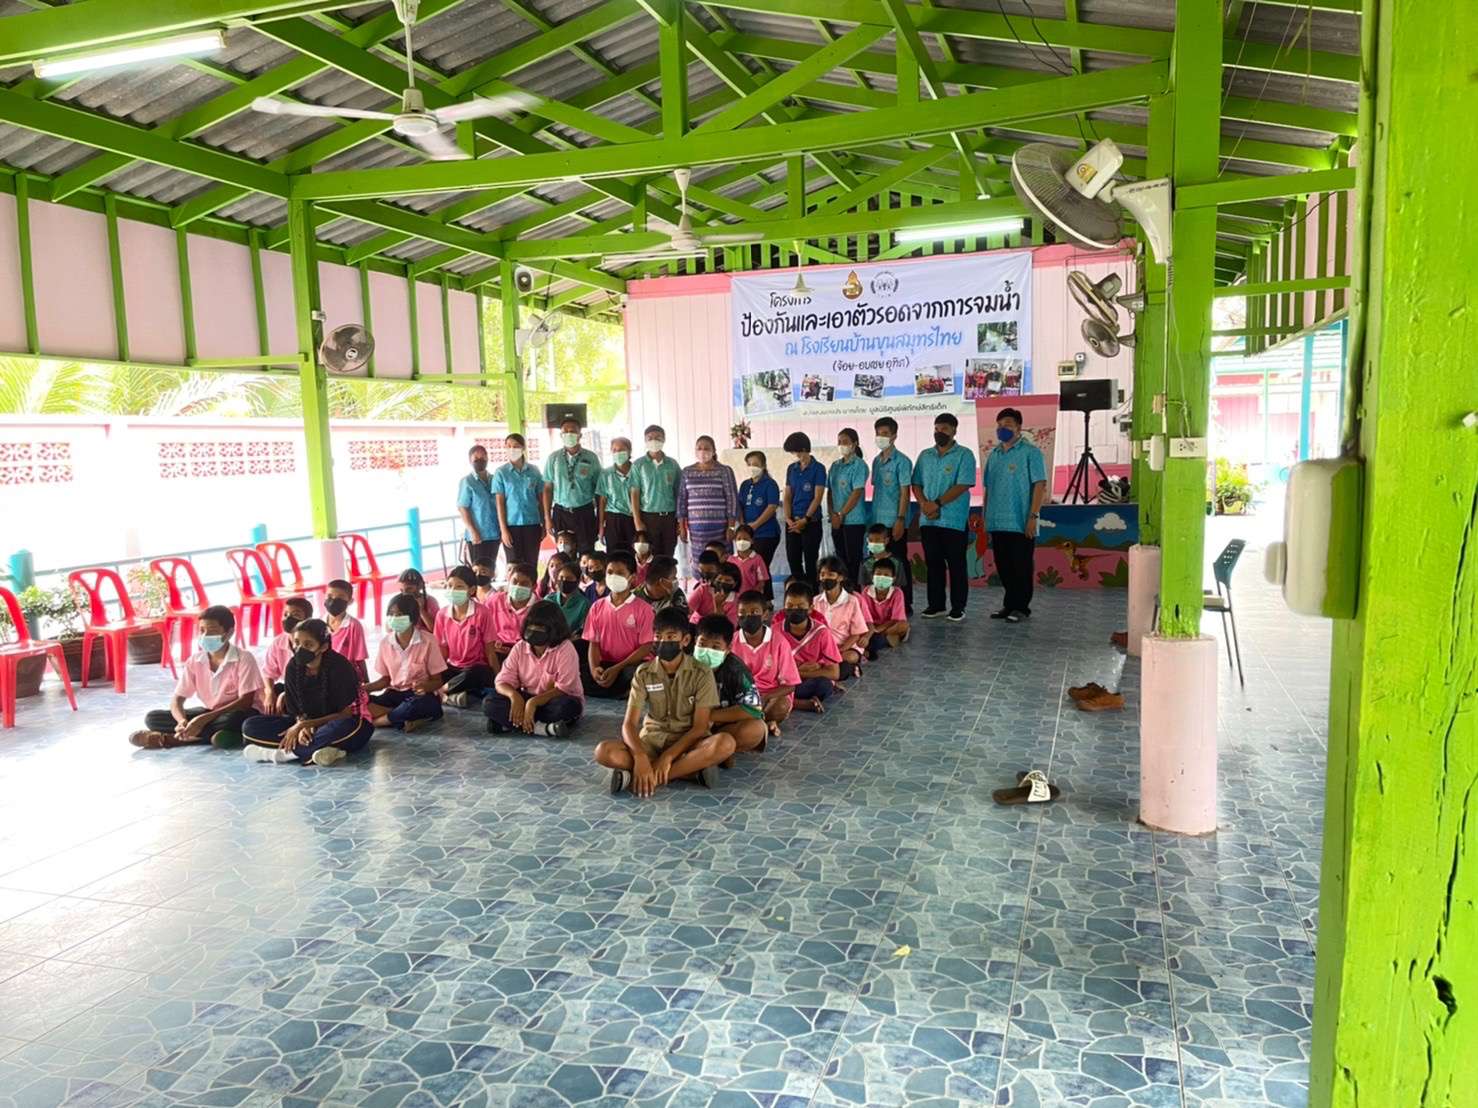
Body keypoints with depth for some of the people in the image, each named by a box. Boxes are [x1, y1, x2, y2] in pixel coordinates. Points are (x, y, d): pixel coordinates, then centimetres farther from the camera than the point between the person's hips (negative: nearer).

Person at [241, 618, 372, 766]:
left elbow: (346, 715, -18)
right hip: (309, 725, 5)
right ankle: (316, 750, -28)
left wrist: (305, 725, -22)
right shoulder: (293, 667, -5)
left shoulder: (339, 667, -19)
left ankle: (278, 753, -27)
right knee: (250, 726, -11)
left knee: (345, 727, -42)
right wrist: (302, 726, -24)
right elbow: (296, 710, -1)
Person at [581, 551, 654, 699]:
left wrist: (617, 669, -17)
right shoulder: (597, 607, 11)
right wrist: (594, 668, -15)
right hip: (605, 665, 4)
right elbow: (593, 643, 7)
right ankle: (624, 693, -16)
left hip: (631, 665, -3)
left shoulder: (643, 609, -3)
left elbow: (646, 647, -8)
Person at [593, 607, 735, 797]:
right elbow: (629, 724, -10)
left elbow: (700, 727, -12)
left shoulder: (701, 673, -9)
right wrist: (640, 757, -30)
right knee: (604, 751, -27)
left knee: (725, 743, -35)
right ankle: (694, 769, -25)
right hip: (652, 740, 2)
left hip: (688, 741, -1)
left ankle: (638, 777, -29)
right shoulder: (644, 673, -4)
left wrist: (667, 757, -23)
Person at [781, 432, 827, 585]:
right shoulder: (791, 468, 11)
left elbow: (817, 497, -9)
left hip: (811, 522, -5)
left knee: (810, 562, -2)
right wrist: (788, 519, -4)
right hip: (792, 523, 5)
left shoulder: (818, 468, -4)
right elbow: (786, 496, 10)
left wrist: (805, 519, -15)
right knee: (793, 561, 6)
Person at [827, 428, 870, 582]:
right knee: (841, 559, 9)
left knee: (853, 559, -3)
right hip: (837, 521, 6)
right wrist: (832, 514, -1)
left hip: (853, 520, -6)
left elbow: (857, 493, -14)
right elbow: (829, 491, 13)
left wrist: (841, 514, -13)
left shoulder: (859, 465, -7)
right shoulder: (835, 465, 13)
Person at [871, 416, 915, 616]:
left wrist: (900, 519, -17)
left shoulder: (901, 461, -7)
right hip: (877, 522, 6)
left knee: (899, 563, 0)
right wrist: (871, 517, 14)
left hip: (894, 522, -6)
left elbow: (905, 492, -11)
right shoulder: (876, 461, 12)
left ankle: (905, 606, 8)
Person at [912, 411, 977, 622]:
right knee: (933, 563, 8)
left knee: (956, 565, 0)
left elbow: (962, 485, -12)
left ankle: (958, 608, 6)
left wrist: (937, 503, -16)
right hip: (928, 520, 5)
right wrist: (924, 504, -7)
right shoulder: (925, 456, 14)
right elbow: (916, 484, 12)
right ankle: (935, 604, 16)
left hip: (953, 521, -5)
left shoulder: (964, 455, -2)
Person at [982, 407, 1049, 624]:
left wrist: (1033, 516, -16)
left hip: (1020, 524, -6)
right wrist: (984, 516, 14)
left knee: (1021, 567, 0)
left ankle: (1021, 607, 9)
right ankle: (1009, 605, 21)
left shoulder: (1030, 452, -4)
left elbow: (1040, 486, -9)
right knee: (1003, 567, 11)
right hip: (997, 523, 6)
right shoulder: (993, 455, 14)